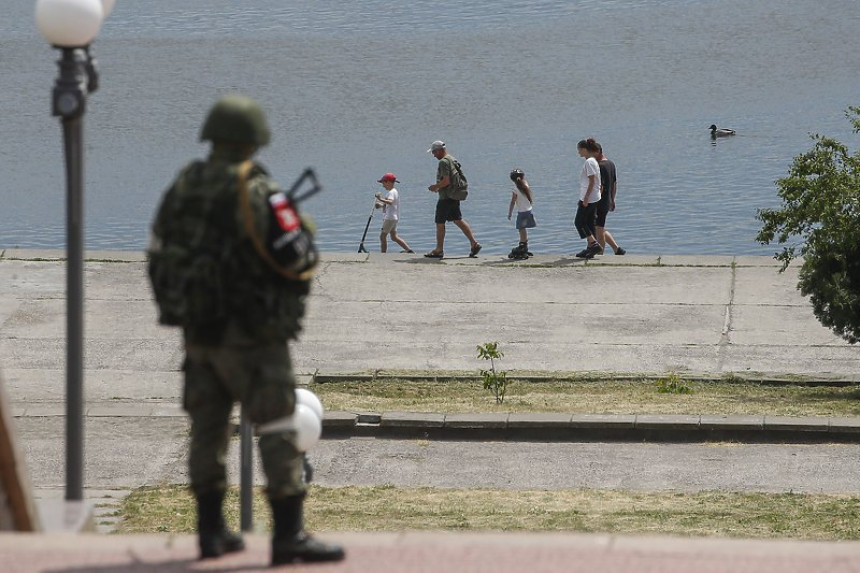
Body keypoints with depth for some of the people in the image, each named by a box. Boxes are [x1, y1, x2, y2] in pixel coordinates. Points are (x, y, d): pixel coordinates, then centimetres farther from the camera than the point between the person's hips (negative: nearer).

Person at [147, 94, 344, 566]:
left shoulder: (180, 190, 6)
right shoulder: (257, 192, -14)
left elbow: (159, 258, 10)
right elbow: (299, 258, -15)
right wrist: (302, 231, 7)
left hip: (197, 330, 7)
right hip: (250, 333, -6)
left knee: (208, 427, 14)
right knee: (277, 427, -4)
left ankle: (211, 531, 18)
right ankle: (289, 535, -8)